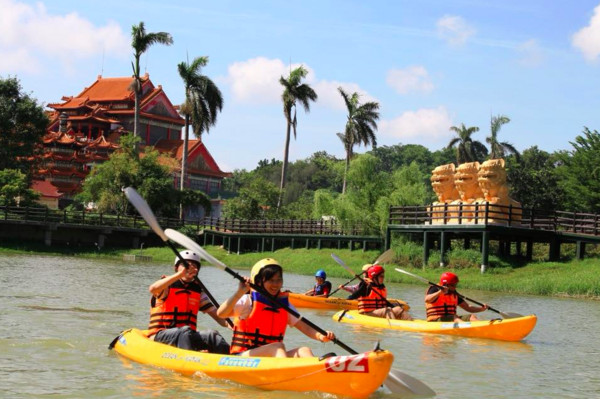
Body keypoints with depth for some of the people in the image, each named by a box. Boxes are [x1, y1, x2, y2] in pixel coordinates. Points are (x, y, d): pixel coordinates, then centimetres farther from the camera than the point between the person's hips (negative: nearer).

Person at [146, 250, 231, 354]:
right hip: (160, 336, -4)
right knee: (185, 331, -34)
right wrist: (180, 274, -31)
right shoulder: (167, 286, 2)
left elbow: (216, 314, 10)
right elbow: (152, 289, -24)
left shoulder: (197, 291, 16)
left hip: (187, 336, 4)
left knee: (212, 335, -23)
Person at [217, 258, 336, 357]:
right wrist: (239, 293, -28)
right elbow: (221, 313, -18)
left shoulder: (284, 305, 13)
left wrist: (321, 336, -16)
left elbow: (304, 327, 4)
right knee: (277, 346, -30)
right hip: (243, 356, -5)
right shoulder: (249, 301, -3)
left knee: (304, 350, -19)